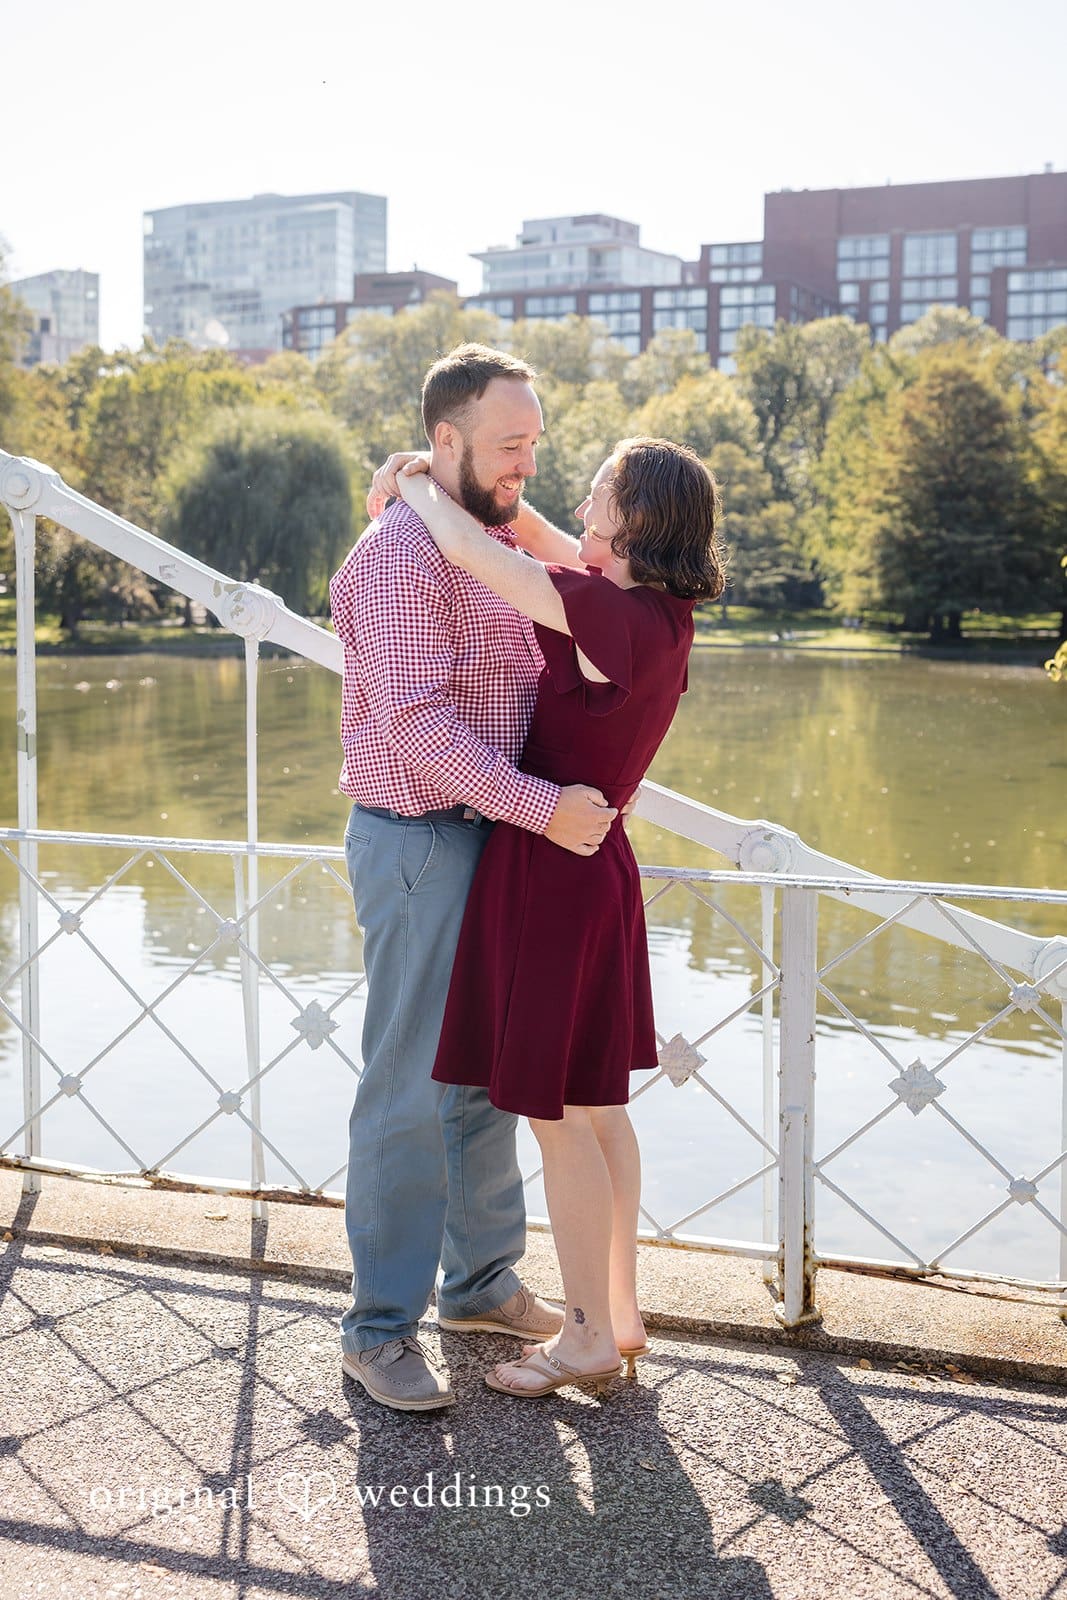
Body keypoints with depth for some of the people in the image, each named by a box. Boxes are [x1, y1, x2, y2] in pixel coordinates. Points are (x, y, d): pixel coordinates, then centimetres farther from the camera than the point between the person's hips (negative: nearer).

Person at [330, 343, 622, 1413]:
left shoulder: (501, 541, 13)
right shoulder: (399, 555, -16)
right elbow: (416, 724, -25)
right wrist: (543, 808, -25)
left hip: (497, 836, 9)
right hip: (420, 843, -9)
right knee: (410, 1090, -3)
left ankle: (480, 1282, 31)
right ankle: (380, 1328, 9)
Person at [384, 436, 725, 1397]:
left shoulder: (612, 614, -22)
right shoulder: (662, 611, 4)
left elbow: (470, 548, -21)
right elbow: (534, 535, 17)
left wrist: (417, 483, -2)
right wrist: (450, 480, 7)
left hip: (552, 875, -9)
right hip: (594, 871, 9)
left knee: (560, 1121, 3)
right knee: (598, 1111, 17)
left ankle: (589, 1337, 17)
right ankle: (620, 1314, 30)